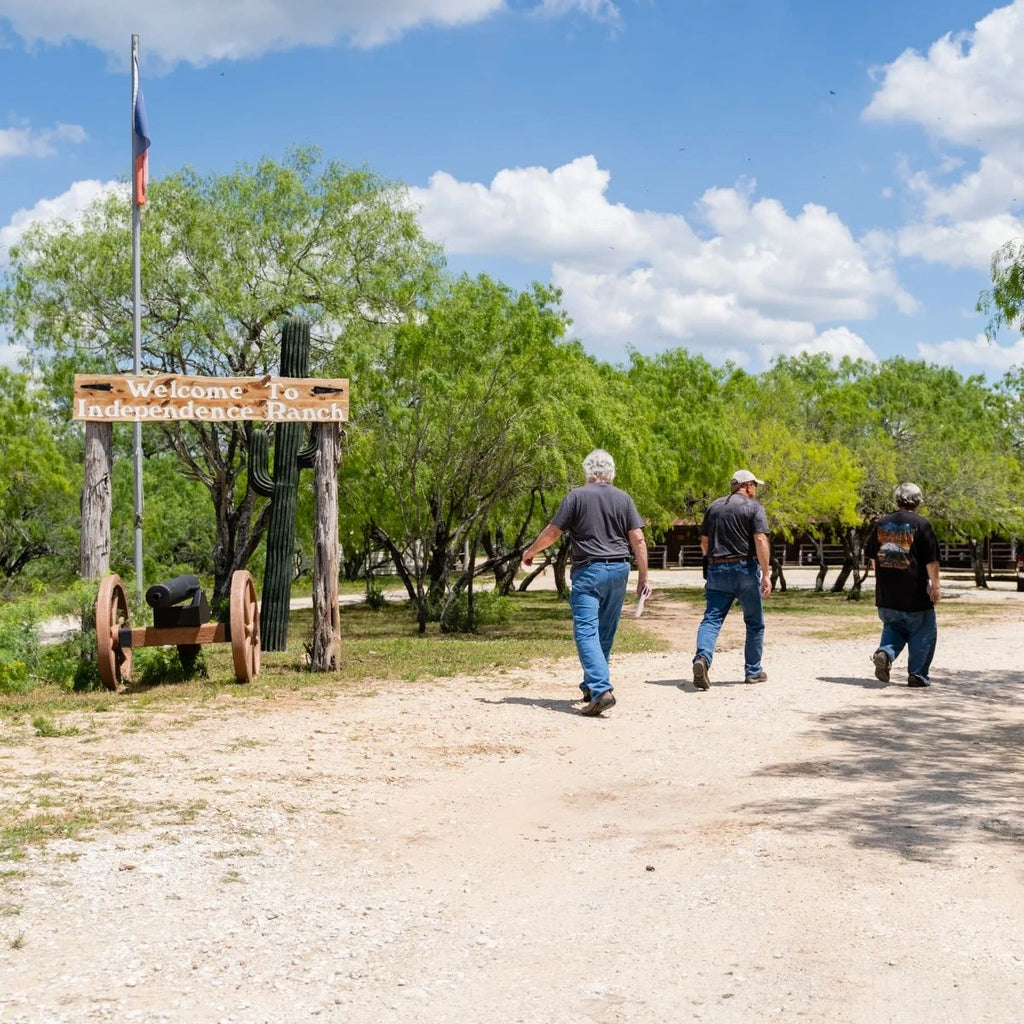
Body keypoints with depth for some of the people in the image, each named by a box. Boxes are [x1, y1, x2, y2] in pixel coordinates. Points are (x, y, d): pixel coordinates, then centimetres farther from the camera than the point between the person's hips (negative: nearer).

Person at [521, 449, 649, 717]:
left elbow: (552, 532, -2)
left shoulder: (577, 496, -3)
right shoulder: (623, 499, 7)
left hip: (588, 571, -5)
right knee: (606, 633, 15)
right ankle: (592, 686, 27)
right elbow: (638, 539, 3)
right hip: (619, 570, 5)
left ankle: (601, 690, -24)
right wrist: (643, 577, 8)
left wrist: (531, 551, 15)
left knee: (586, 631, -9)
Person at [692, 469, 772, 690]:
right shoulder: (754, 507, -2)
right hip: (745, 569, -4)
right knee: (754, 622, 11)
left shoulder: (714, 506, 14)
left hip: (716, 570, 4)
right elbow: (760, 541, -13)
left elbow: (704, 542, 16)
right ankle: (753, 671, 17)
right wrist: (765, 574, -13)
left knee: (711, 618, -3)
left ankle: (702, 657, -28)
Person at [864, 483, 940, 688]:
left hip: (885, 594, 5)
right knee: (923, 633, 10)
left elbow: (872, 556, 16)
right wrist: (935, 586, -1)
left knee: (892, 628, 20)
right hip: (915, 594, -4)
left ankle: (884, 653, -8)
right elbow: (931, 560, -9)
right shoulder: (921, 524, -7)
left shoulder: (881, 523, 8)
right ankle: (917, 674, 8)